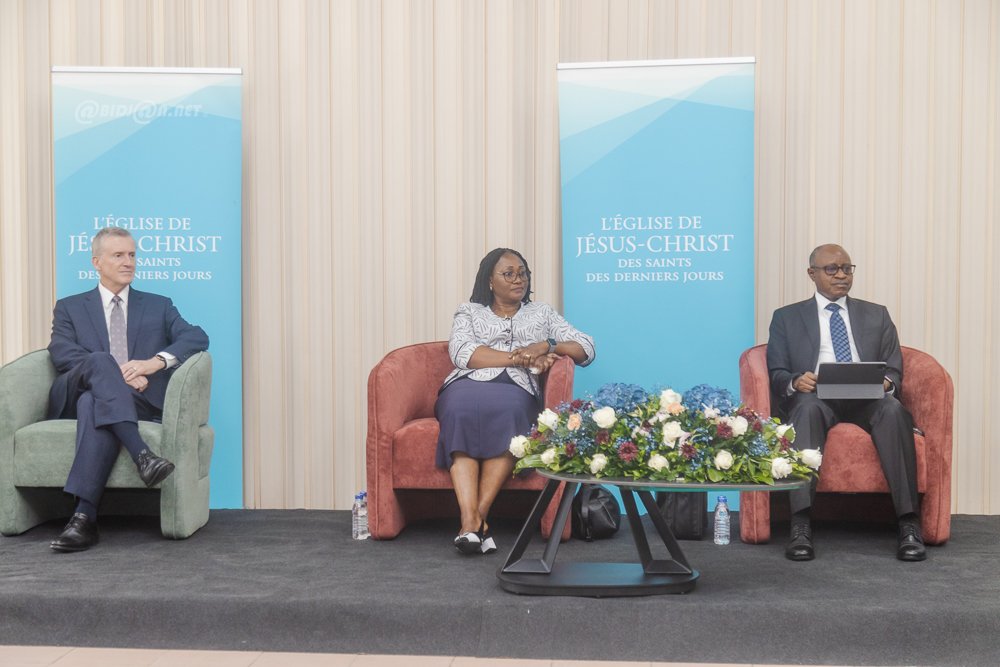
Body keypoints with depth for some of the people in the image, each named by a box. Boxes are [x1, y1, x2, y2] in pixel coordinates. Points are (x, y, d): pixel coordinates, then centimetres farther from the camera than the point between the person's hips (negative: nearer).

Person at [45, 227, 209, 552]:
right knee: (99, 360, -33)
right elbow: (61, 354, 1)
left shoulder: (158, 306, 23)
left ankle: (84, 517, -46)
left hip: (135, 402, 0)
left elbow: (197, 337, 5)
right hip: (74, 397, 0)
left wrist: (156, 361, -15)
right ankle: (142, 455, -50)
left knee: (94, 404, -36)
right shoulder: (70, 307, 21)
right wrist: (117, 374, -15)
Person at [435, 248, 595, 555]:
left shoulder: (542, 313, 27)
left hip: (515, 392, 0)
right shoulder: (469, 312, 23)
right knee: (463, 408, -38)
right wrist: (518, 357, -7)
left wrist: (545, 346, -3)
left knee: (507, 409, -38)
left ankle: (479, 515, -37)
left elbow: (586, 348, 16)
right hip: (468, 386, 0)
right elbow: (462, 352, 2)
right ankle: (470, 519, -44)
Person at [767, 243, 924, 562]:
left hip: (867, 402, 2)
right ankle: (800, 526, -43)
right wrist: (795, 381, -16)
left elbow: (894, 370, 14)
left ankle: (909, 525, -34)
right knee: (808, 405, -37)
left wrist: (886, 382, -12)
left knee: (893, 408, -33)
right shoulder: (786, 317, 17)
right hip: (816, 399, -1)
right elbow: (775, 373, 8)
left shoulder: (876, 315, 23)